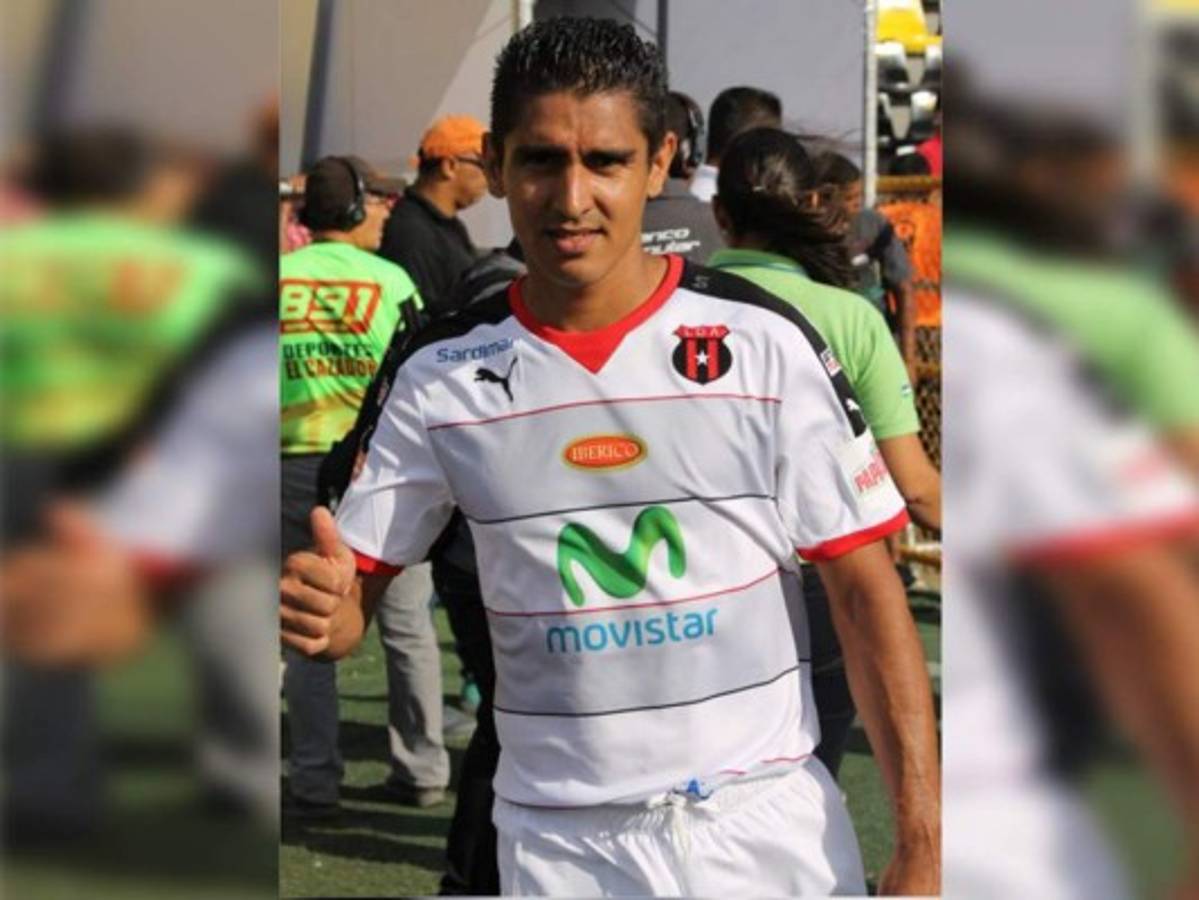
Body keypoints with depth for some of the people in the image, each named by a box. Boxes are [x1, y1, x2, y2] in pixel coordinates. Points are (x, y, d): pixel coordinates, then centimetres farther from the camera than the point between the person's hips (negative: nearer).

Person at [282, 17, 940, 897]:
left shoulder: (764, 342, -7)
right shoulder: (442, 374, -1)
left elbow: (866, 593, -5)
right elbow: (350, 591, 4)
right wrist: (319, 610, -20)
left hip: (773, 826, -1)